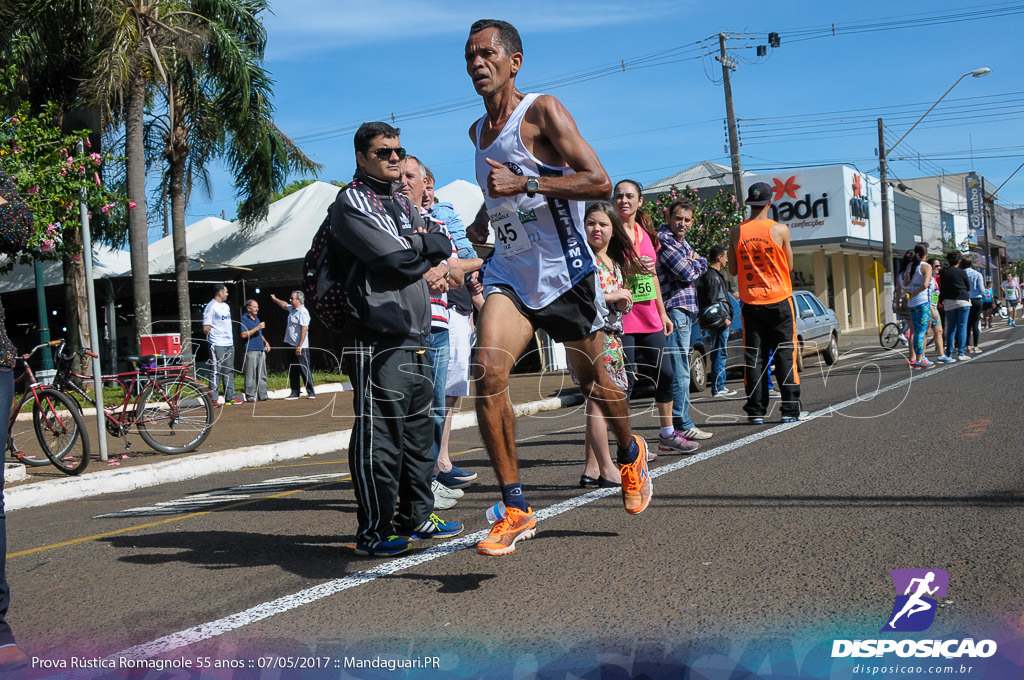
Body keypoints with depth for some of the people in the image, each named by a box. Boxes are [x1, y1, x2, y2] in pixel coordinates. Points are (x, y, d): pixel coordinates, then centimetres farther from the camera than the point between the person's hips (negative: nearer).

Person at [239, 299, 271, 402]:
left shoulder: (256, 318, 20)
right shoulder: (244, 318, -5)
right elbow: (243, 335, -15)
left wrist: (266, 342, 15)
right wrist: (257, 328, -18)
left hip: (261, 350, 8)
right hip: (251, 350, -8)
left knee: (262, 375, 7)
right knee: (250, 375, -5)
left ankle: (262, 395, 11)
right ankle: (250, 396, 0)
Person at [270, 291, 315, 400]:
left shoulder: (303, 312, -16)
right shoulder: (292, 309, 12)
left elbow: (304, 329, -22)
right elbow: (284, 305, 36)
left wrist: (299, 346, -24)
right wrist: (274, 299, 43)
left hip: (300, 347, -9)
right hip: (292, 346, 9)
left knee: (304, 370, -5)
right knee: (292, 371, 11)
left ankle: (311, 393, 0)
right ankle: (295, 393, 17)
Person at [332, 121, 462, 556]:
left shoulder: (404, 204, 23)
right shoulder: (351, 201, -4)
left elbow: (442, 247, 17)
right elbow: (392, 254, -15)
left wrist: (420, 248, -4)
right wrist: (424, 245, 3)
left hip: (415, 335, 9)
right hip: (377, 337, -9)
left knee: (418, 430, 13)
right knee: (379, 433, -8)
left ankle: (416, 518, 23)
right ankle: (373, 532, -1)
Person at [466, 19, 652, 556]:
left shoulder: (542, 110, -10)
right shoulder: (478, 130, 12)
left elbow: (601, 183, -19)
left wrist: (524, 184, -25)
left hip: (563, 269, -5)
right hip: (509, 271, 5)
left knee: (592, 381, 10)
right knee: (488, 370, -18)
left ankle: (631, 454, 43)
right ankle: (515, 511, -12)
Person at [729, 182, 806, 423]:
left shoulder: (736, 233, -1)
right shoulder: (780, 230, -7)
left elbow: (733, 270, 5)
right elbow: (789, 265, 2)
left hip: (751, 303, 2)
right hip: (779, 301, -2)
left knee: (754, 357, 5)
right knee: (785, 355, 4)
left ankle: (756, 411, 5)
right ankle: (791, 410, 5)